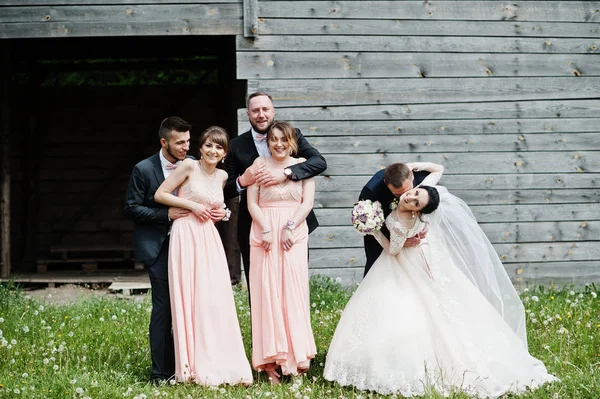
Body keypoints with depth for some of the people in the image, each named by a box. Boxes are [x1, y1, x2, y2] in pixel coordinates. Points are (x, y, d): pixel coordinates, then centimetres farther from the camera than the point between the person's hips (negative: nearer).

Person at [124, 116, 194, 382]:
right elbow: (131, 208, -6)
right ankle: (160, 373, -1)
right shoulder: (143, 170, -6)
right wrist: (166, 214, -16)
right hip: (158, 247, -4)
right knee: (163, 307, -7)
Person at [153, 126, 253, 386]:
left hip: (210, 239, 5)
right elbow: (160, 195, -5)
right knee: (190, 300, -4)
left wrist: (221, 213, 8)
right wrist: (192, 205, -11)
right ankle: (195, 367, 2)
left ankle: (220, 364, 7)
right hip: (186, 236, -5)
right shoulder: (189, 167, -5)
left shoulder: (222, 176, 12)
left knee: (216, 300, 1)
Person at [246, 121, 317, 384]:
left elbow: (308, 201, 0)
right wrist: (266, 230, -10)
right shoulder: (260, 164, 7)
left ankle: (295, 357, 2)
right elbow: (252, 203, 2)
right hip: (264, 233, 0)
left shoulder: (302, 164, 7)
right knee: (267, 292, -3)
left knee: (293, 291, -3)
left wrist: (290, 227, -12)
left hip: (294, 233, 0)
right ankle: (271, 362, -1)